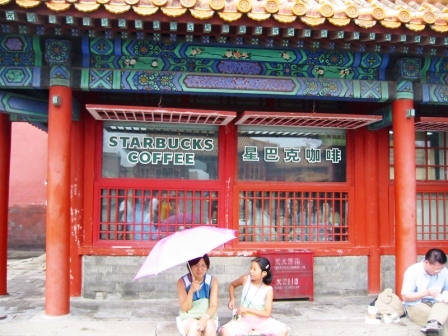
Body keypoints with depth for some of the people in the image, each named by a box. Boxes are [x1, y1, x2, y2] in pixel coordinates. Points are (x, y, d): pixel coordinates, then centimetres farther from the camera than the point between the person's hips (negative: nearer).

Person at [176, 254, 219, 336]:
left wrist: (205, 318, -33)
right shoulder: (182, 281, -8)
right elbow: (185, 309, -11)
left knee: (209, 326, -33)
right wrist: (191, 291, -28)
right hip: (188, 319, -1)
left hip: (208, 318, 1)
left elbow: (213, 306, -11)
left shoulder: (212, 281, -5)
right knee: (195, 326, -35)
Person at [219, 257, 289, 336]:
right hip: (243, 320, 0)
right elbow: (232, 285, 11)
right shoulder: (245, 279, -10)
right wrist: (232, 299, -5)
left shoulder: (268, 290, -14)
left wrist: (247, 309, -22)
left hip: (261, 320, 0)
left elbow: (267, 313, -17)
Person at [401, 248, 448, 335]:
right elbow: (405, 297, -12)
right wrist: (426, 293, -24)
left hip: (435, 304, 3)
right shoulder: (413, 271, -14)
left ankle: (433, 325, -51)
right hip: (415, 305, -3)